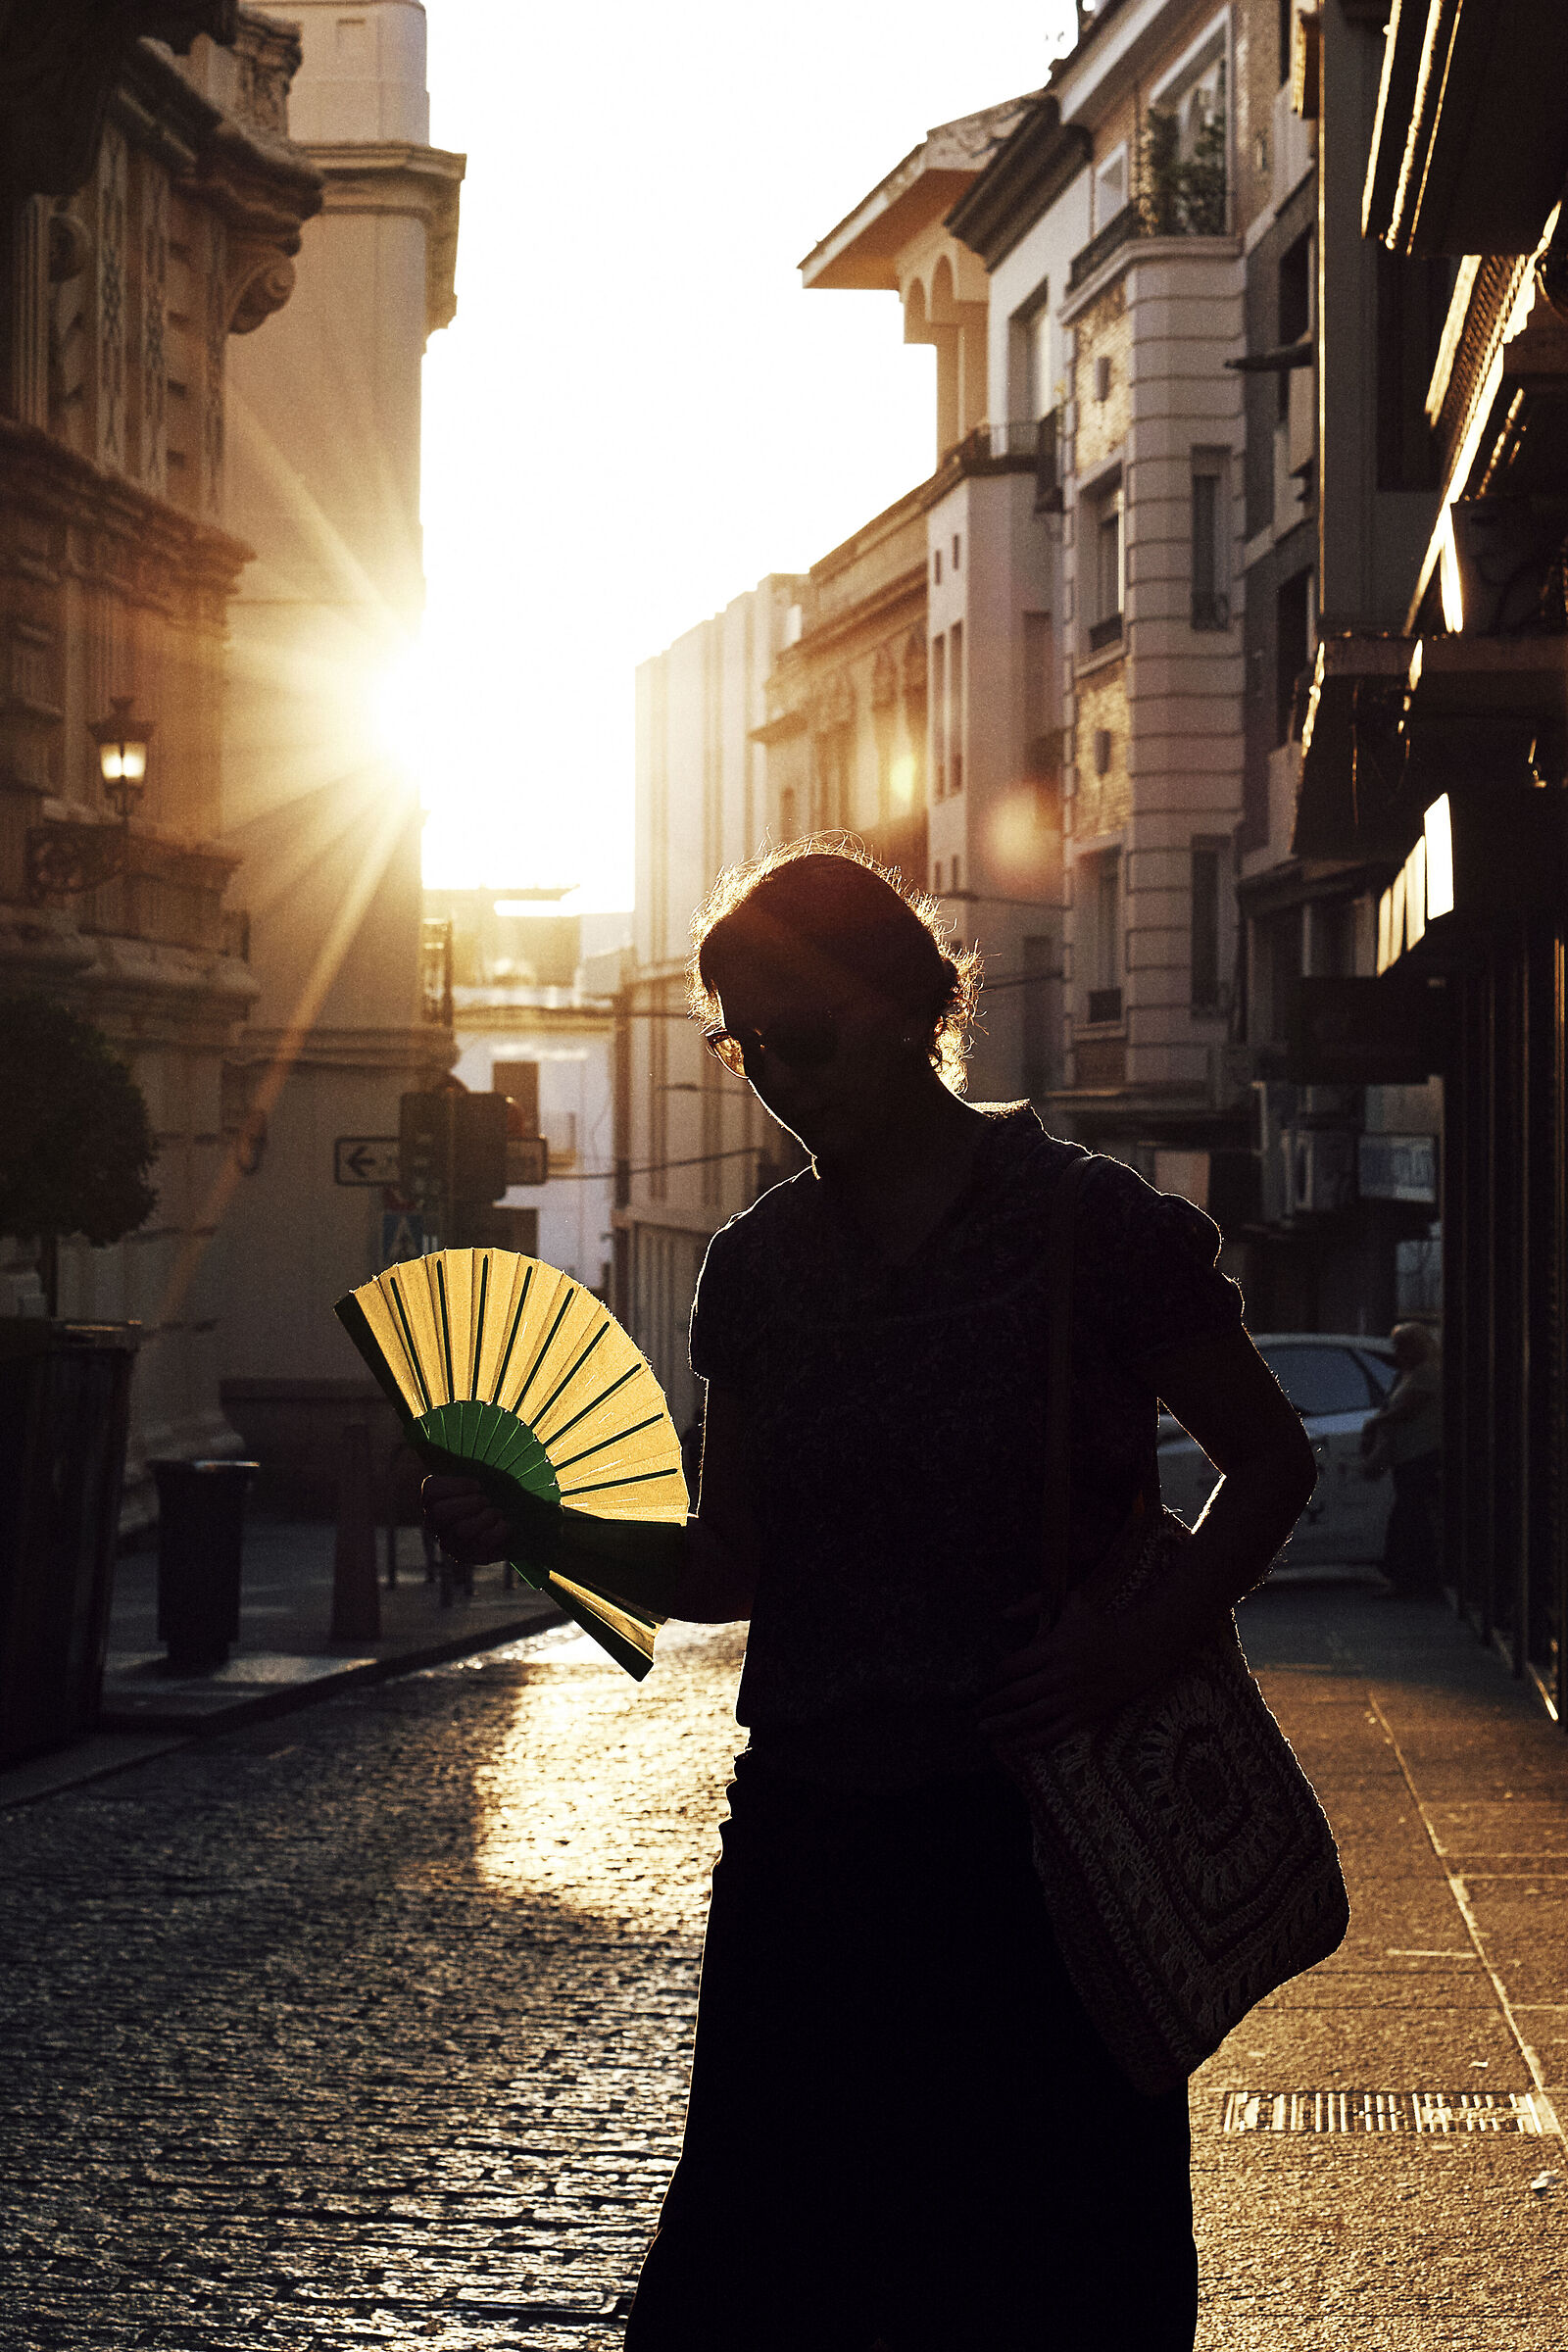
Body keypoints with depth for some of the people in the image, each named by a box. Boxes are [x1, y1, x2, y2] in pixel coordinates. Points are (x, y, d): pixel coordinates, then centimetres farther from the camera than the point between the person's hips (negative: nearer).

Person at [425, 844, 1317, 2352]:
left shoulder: (1094, 1230, -4)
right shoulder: (757, 1268, 9)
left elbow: (1270, 1464, 3)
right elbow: (734, 1565, 13)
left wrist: (1143, 1640, -12)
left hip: (1039, 1824, -4)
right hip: (808, 1828, 4)